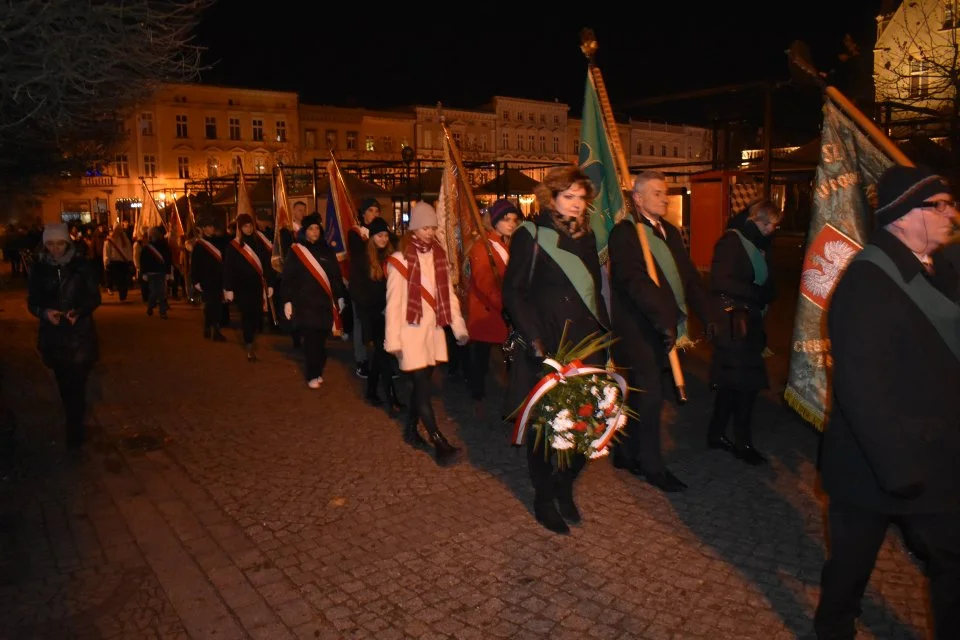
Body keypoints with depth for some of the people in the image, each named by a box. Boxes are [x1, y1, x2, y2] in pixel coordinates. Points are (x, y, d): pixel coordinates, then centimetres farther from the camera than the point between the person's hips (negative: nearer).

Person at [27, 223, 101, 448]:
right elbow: (32, 302, 5)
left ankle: (75, 429, 5)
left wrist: (79, 312, -20)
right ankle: (76, 426, 28)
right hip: (53, 335, 3)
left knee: (76, 383, -8)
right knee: (65, 384, 11)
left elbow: (95, 298, -1)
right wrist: (44, 312, -17)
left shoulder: (82, 267, -3)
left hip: (80, 333, -2)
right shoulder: (39, 269, 2)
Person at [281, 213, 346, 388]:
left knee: (320, 339, 3)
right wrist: (287, 301, -5)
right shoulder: (295, 251, 1)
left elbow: (336, 275, 12)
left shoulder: (327, 251, 9)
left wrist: (340, 296, 10)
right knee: (311, 339, -7)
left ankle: (318, 372, 17)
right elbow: (287, 278, 0)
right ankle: (312, 375, 3)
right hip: (304, 302, -2)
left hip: (324, 302, 2)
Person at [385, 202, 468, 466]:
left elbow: (448, 294, 9)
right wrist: (393, 340, -12)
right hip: (411, 329, -5)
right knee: (423, 384, -7)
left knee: (422, 381, 11)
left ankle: (411, 429, 29)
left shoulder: (438, 256, 8)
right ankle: (439, 442, -5)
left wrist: (459, 326, 3)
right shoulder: (400, 260, -9)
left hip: (434, 328, 5)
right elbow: (394, 302, -10)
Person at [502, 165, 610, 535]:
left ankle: (565, 486, 26)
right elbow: (513, 292, -9)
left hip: (586, 343, 5)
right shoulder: (530, 236, -4)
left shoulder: (586, 238, 15)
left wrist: (605, 338, 11)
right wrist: (535, 341, -17)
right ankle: (544, 499, 23)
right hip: (546, 348, -5)